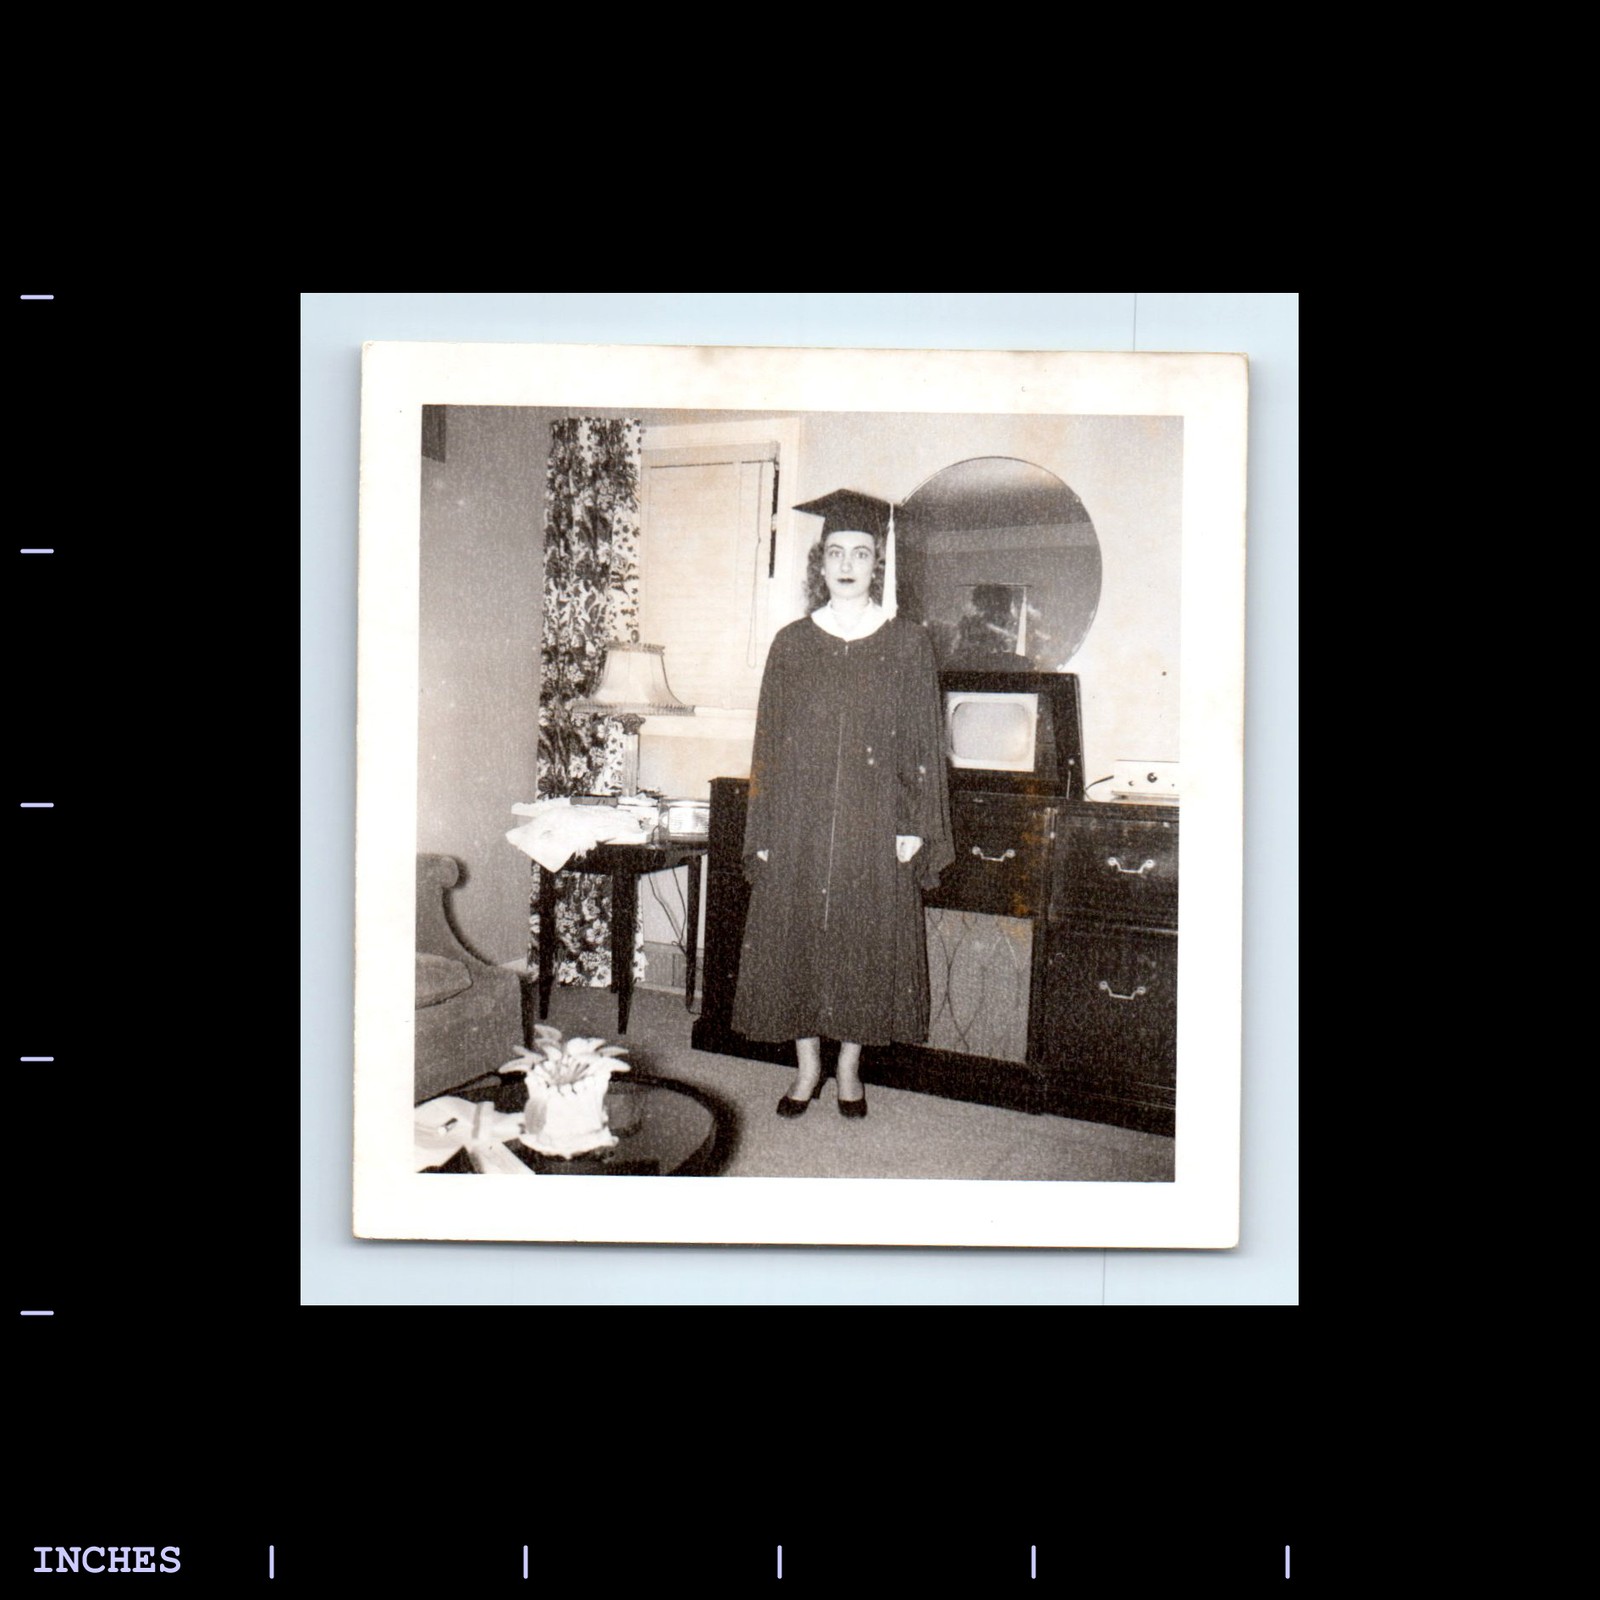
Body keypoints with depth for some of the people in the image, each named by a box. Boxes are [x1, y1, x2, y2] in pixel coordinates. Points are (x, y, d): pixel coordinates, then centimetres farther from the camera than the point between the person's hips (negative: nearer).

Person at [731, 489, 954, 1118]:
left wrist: (915, 824, -6)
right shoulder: (792, 643, 5)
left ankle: (849, 1067, 22)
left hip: (875, 822, -1)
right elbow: (769, 742, 6)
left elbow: (923, 741, 1)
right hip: (800, 819, 1)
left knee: (866, 941, 5)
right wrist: (765, 829, 1)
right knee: (796, 937, 5)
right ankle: (808, 1065, 21)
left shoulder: (907, 643, 2)